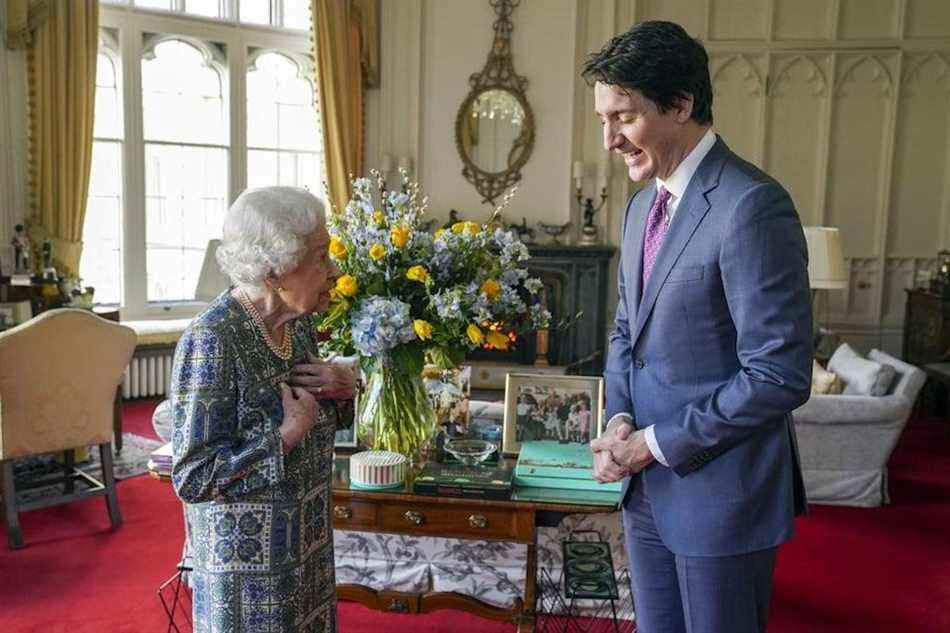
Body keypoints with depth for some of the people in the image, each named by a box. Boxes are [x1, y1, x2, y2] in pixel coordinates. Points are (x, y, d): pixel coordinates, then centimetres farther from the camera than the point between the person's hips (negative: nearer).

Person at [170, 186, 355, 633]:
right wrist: (288, 435, -25)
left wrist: (341, 387, -5)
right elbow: (193, 477, -23)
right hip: (245, 562, -7)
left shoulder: (298, 321, -1)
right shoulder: (211, 341, -24)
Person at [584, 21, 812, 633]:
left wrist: (656, 443, -16)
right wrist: (619, 419, -2)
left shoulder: (752, 205, -20)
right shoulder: (643, 205, 8)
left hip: (719, 490, -7)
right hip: (648, 483, 8)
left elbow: (780, 375, -23)